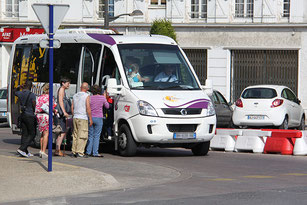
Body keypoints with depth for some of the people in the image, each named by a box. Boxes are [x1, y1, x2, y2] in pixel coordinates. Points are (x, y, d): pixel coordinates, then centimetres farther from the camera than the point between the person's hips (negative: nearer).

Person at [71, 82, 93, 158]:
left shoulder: (75, 95, 11)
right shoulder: (86, 96, -8)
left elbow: (72, 107, 13)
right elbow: (88, 108, -14)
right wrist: (90, 119, -10)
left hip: (75, 117, 7)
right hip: (83, 118, -7)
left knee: (75, 135, 12)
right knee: (82, 136, -6)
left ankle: (74, 151, 11)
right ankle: (80, 152, -10)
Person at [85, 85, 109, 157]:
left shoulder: (90, 98, 0)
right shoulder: (102, 98, -4)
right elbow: (107, 106, 9)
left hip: (90, 118, 2)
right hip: (98, 118, -2)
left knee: (90, 135, 11)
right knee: (96, 136, 0)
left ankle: (88, 151, 10)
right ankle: (95, 152, -2)